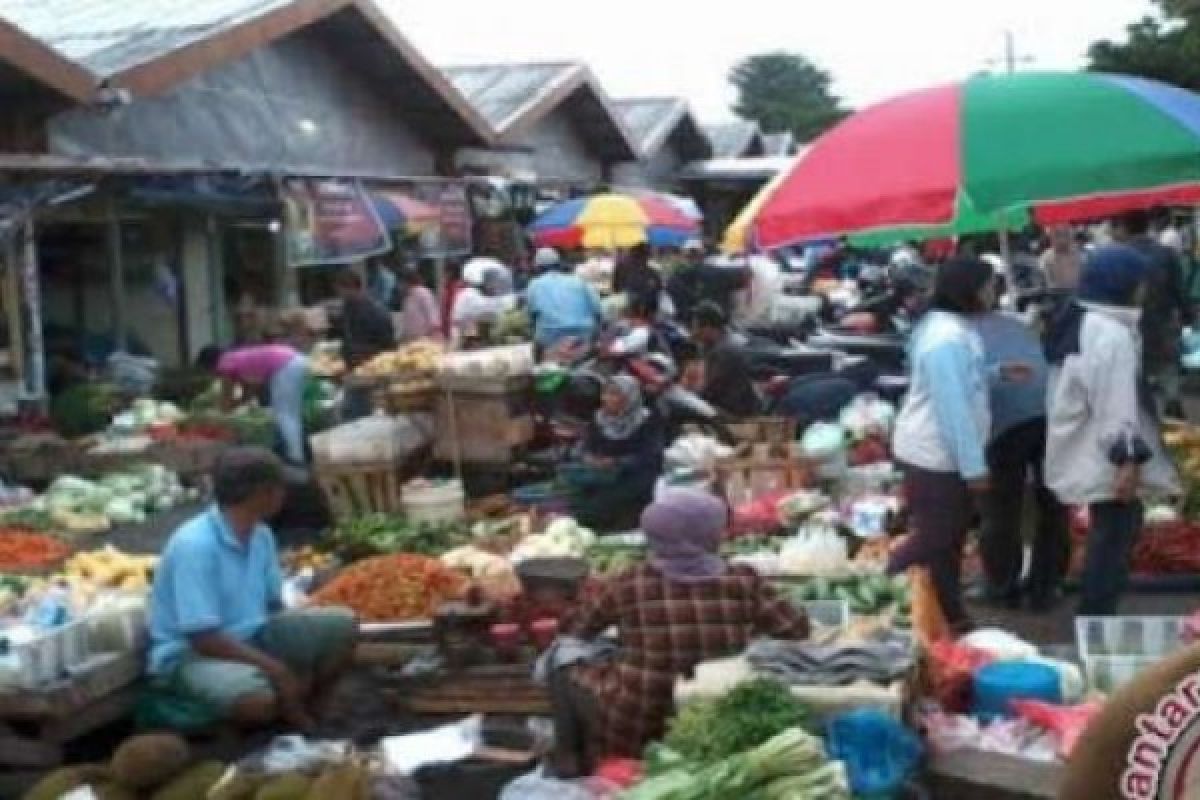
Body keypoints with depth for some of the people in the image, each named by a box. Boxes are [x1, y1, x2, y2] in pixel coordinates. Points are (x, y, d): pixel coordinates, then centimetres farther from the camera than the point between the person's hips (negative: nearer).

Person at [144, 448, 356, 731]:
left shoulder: (261, 536, 0)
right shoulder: (194, 545, -25)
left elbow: (274, 606, 9)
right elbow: (203, 638, -27)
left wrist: (297, 660, -8)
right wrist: (275, 668, -27)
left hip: (250, 637, 8)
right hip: (190, 653, -8)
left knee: (343, 626, -5)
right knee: (259, 700, -38)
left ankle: (297, 712, 5)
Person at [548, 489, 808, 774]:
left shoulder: (630, 584, -10)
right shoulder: (743, 582, -8)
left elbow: (573, 631, 5)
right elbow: (797, 630, 1)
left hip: (634, 730, -2)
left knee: (562, 664, 18)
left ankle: (569, 761, 21)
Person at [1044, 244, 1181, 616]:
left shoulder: (1078, 323, 12)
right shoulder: (1111, 335, -21)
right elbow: (1116, 405, -26)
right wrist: (1128, 458, -25)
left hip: (1088, 454, 11)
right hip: (1106, 459, -11)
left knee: (1111, 536, 21)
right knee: (1113, 539, -3)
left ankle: (1096, 616, 31)